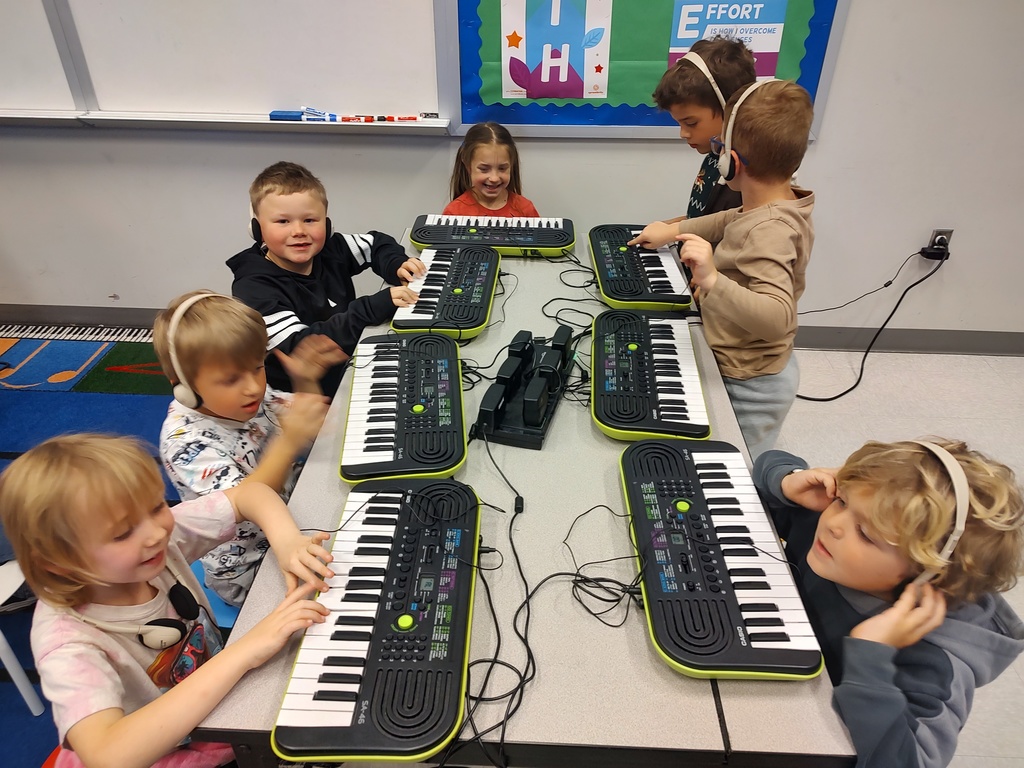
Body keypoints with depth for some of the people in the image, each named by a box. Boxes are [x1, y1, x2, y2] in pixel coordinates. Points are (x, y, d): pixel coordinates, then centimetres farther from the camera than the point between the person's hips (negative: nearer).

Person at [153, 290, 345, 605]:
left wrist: (307, 382, -16)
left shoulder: (253, 396, -9)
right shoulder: (185, 440, -27)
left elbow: (309, 424, 4)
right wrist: (288, 443, -49)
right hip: (248, 570, -6)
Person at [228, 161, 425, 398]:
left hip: (354, 369, 6)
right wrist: (374, 307, -36)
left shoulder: (330, 251, -1)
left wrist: (396, 265, -8)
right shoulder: (254, 290, -19)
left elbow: (376, 243, 15)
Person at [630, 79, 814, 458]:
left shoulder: (769, 231, -33)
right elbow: (734, 220, 19)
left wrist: (712, 281, -53)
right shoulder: (781, 205, -3)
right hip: (756, 370, 9)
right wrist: (674, 230, 18)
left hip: (749, 386, -9)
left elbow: (776, 317, -44)